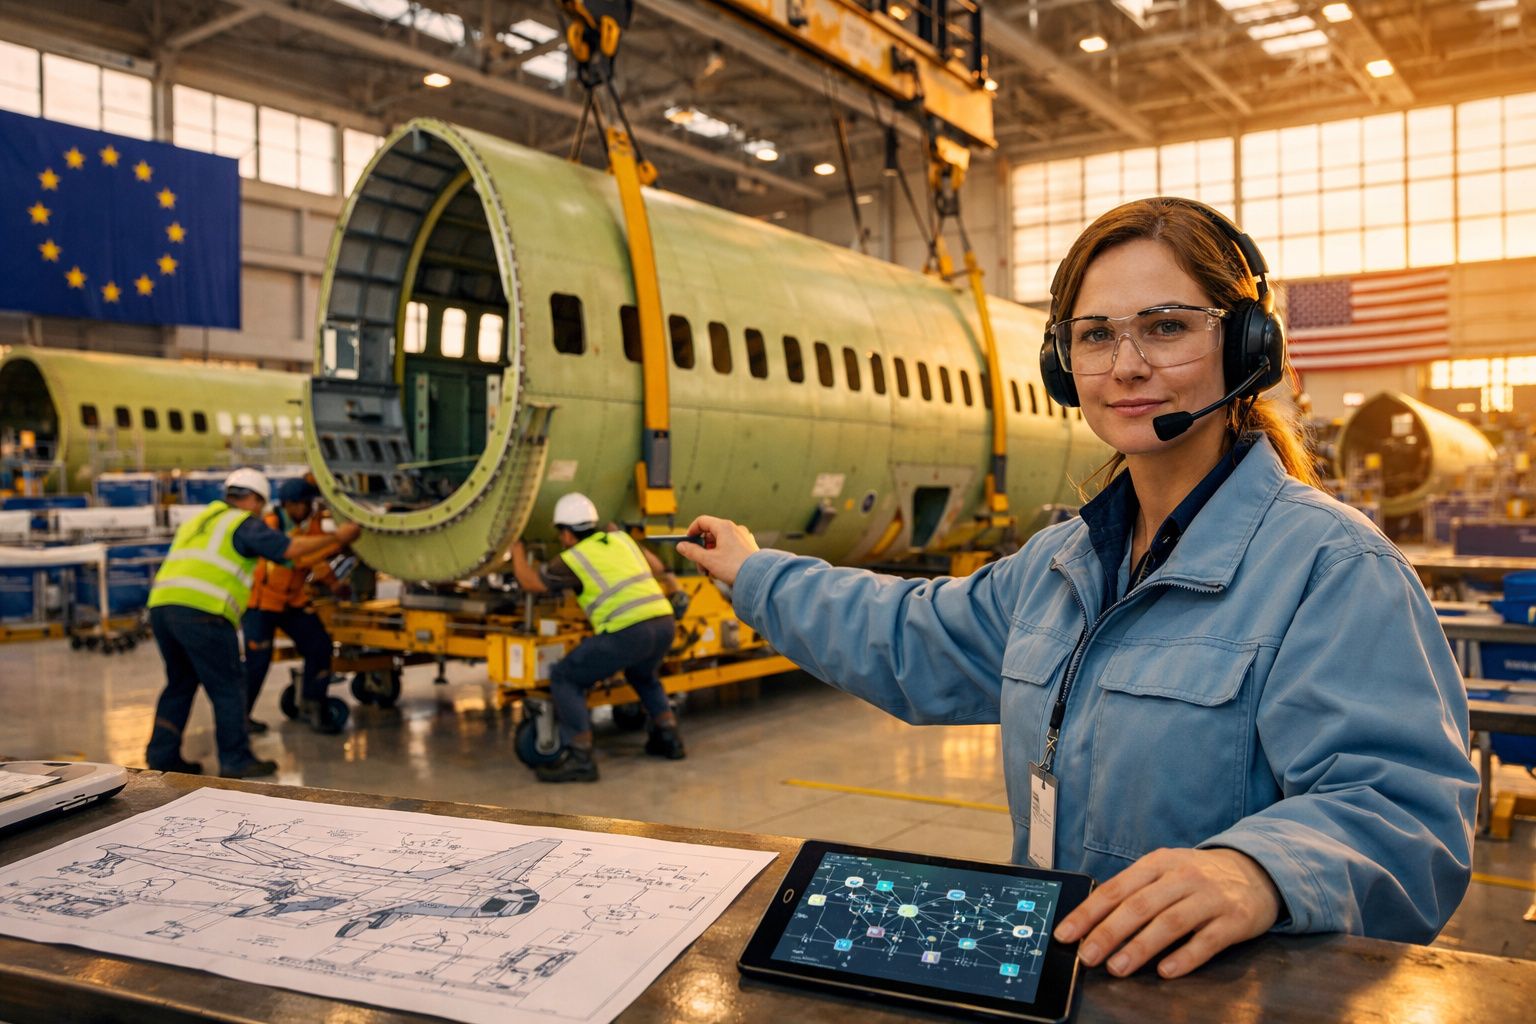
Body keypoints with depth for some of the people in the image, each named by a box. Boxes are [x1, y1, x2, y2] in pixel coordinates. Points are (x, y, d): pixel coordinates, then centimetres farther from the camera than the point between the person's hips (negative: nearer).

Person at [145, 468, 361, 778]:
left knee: (181, 682, 21)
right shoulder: (243, 522, 4)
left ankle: (162, 755, 22)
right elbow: (290, 549, -3)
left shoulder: (199, 521, 30)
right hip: (202, 612, -8)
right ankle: (236, 761, 7)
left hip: (161, 605, 8)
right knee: (228, 687, 2)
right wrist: (337, 537, 4)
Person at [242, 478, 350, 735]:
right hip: (261, 601, -6)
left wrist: (332, 583, -21)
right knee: (258, 659, -9)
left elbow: (316, 560, -1)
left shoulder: (313, 523, -4)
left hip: (294, 600, 6)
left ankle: (312, 706, 8)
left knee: (319, 646, -6)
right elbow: (297, 558, -37)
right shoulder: (270, 526, -24)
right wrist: (338, 541, -44)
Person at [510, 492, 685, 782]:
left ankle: (579, 758, 0)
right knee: (642, 674, 37)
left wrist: (516, 547, 36)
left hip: (627, 633, -7)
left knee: (565, 678, 8)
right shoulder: (620, 539, 22)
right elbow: (657, 568, 35)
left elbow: (528, 581, 19)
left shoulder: (572, 560, 6)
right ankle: (668, 738, 32)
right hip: (664, 623, 7)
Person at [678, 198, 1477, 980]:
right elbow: (915, 642, 26)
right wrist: (756, 577, 31)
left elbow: (1402, 805, -20)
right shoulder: (1060, 561, 14)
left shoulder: (1330, 565, -11)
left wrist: (1259, 872, -39)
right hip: (1050, 969, 5)